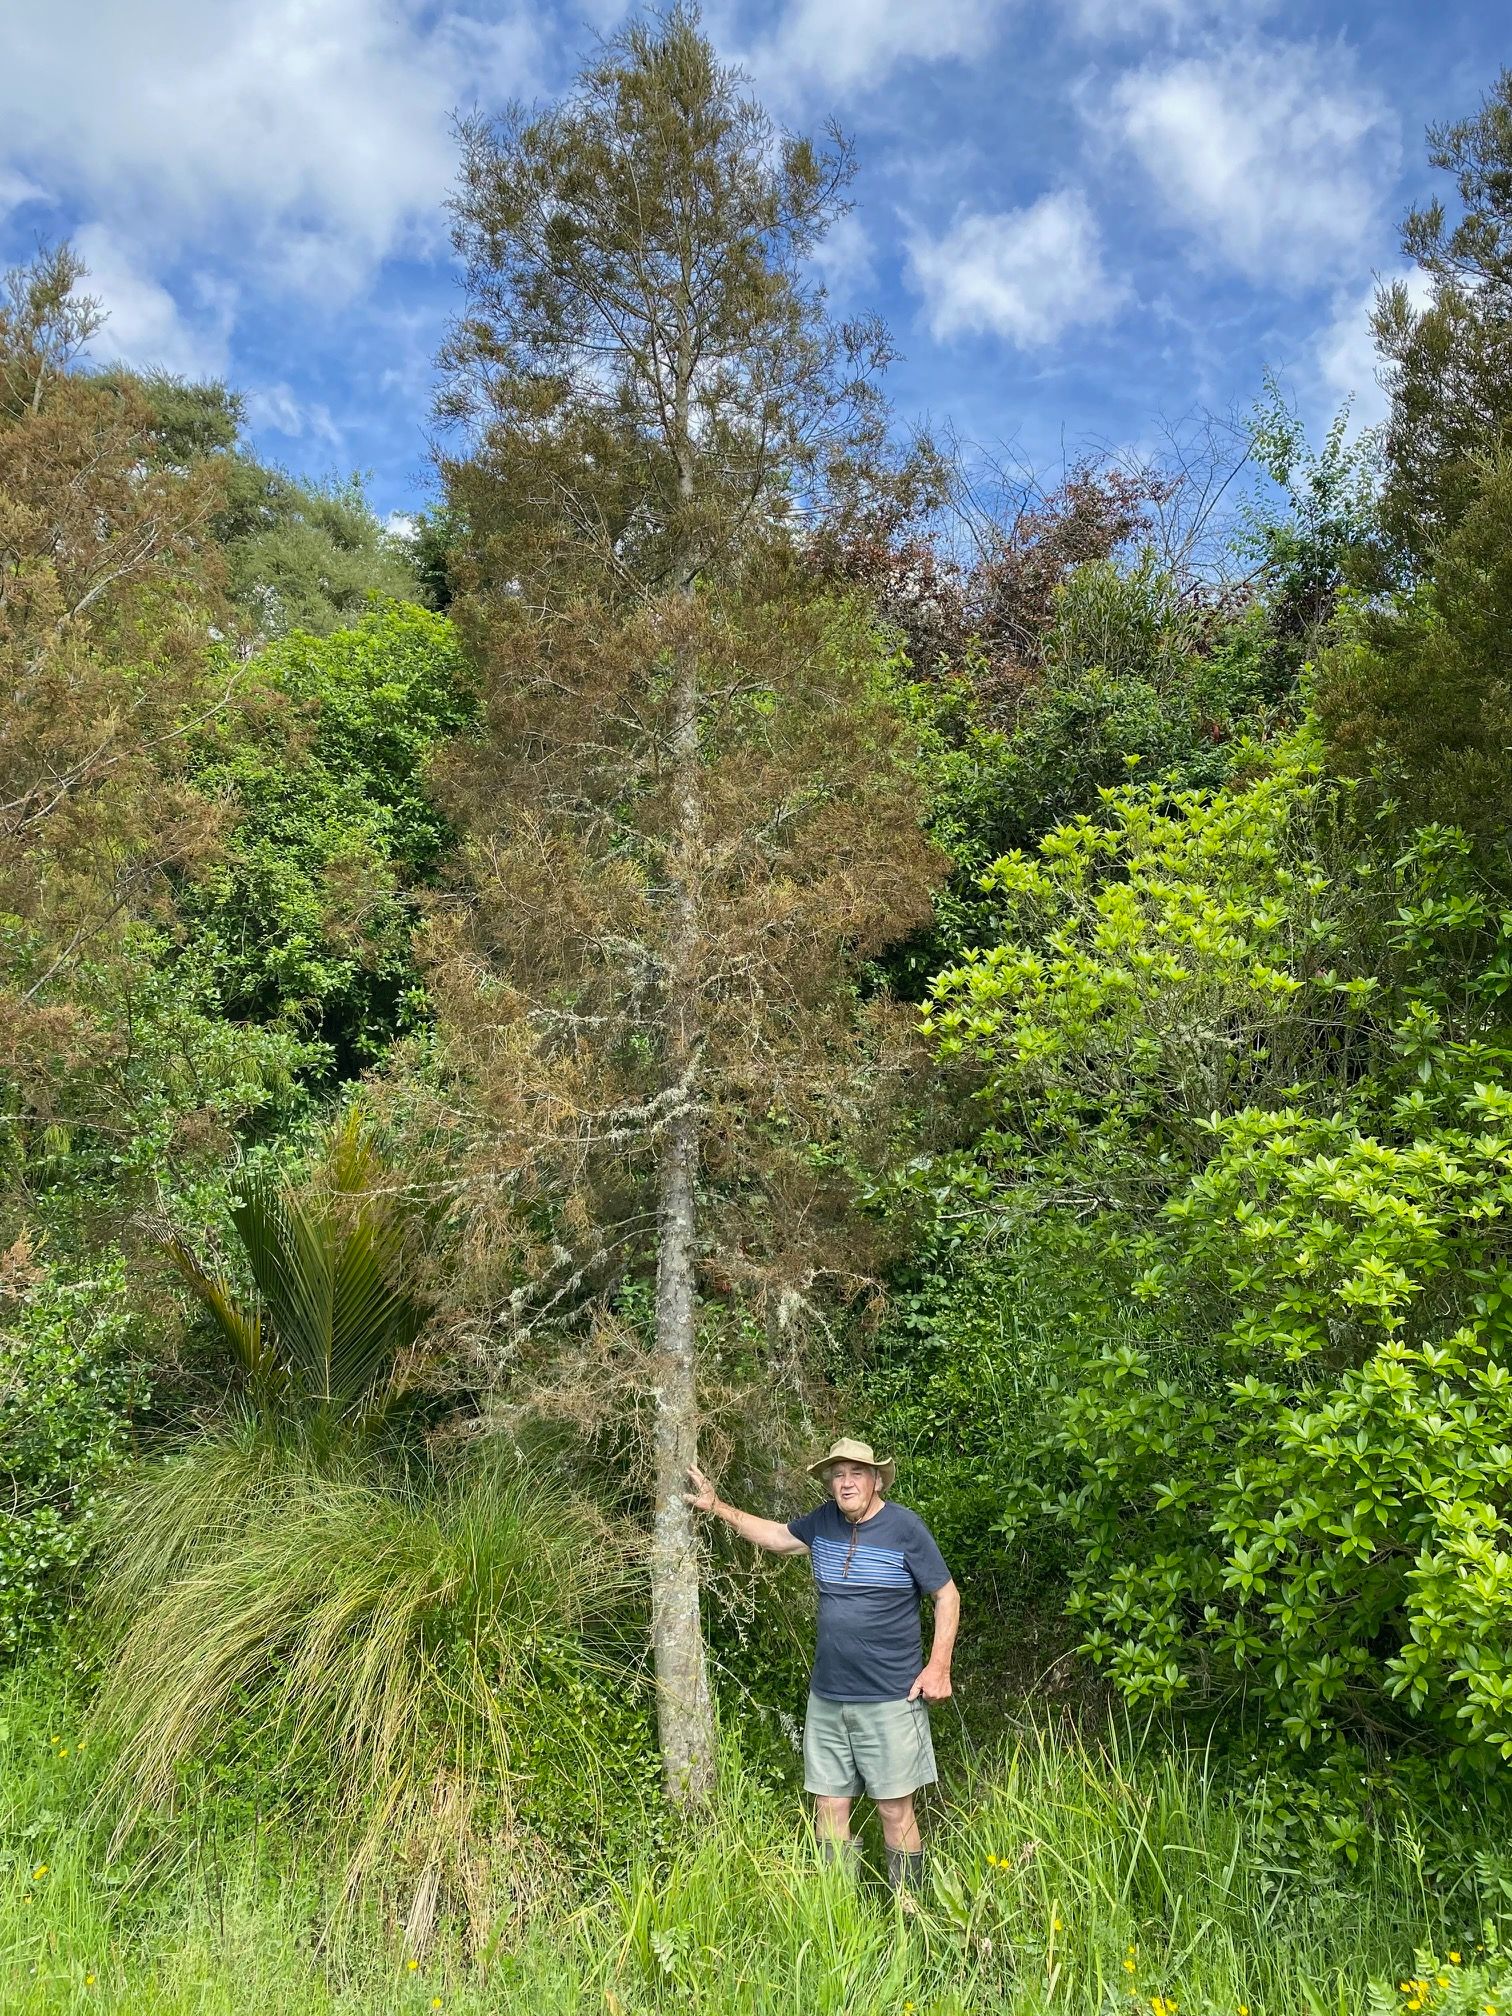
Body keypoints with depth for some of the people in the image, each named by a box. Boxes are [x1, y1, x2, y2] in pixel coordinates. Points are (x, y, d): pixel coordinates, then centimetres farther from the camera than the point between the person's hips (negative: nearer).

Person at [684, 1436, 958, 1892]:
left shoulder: (904, 1527, -10)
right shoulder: (824, 1521, 4)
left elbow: (947, 1596, -4)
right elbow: (775, 1535, 21)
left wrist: (938, 1667, -11)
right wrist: (716, 1506, 18)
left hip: (890, 1700, -5)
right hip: (827, 1696, 5)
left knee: (895, 1809, 2)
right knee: (829, 1807, 10)